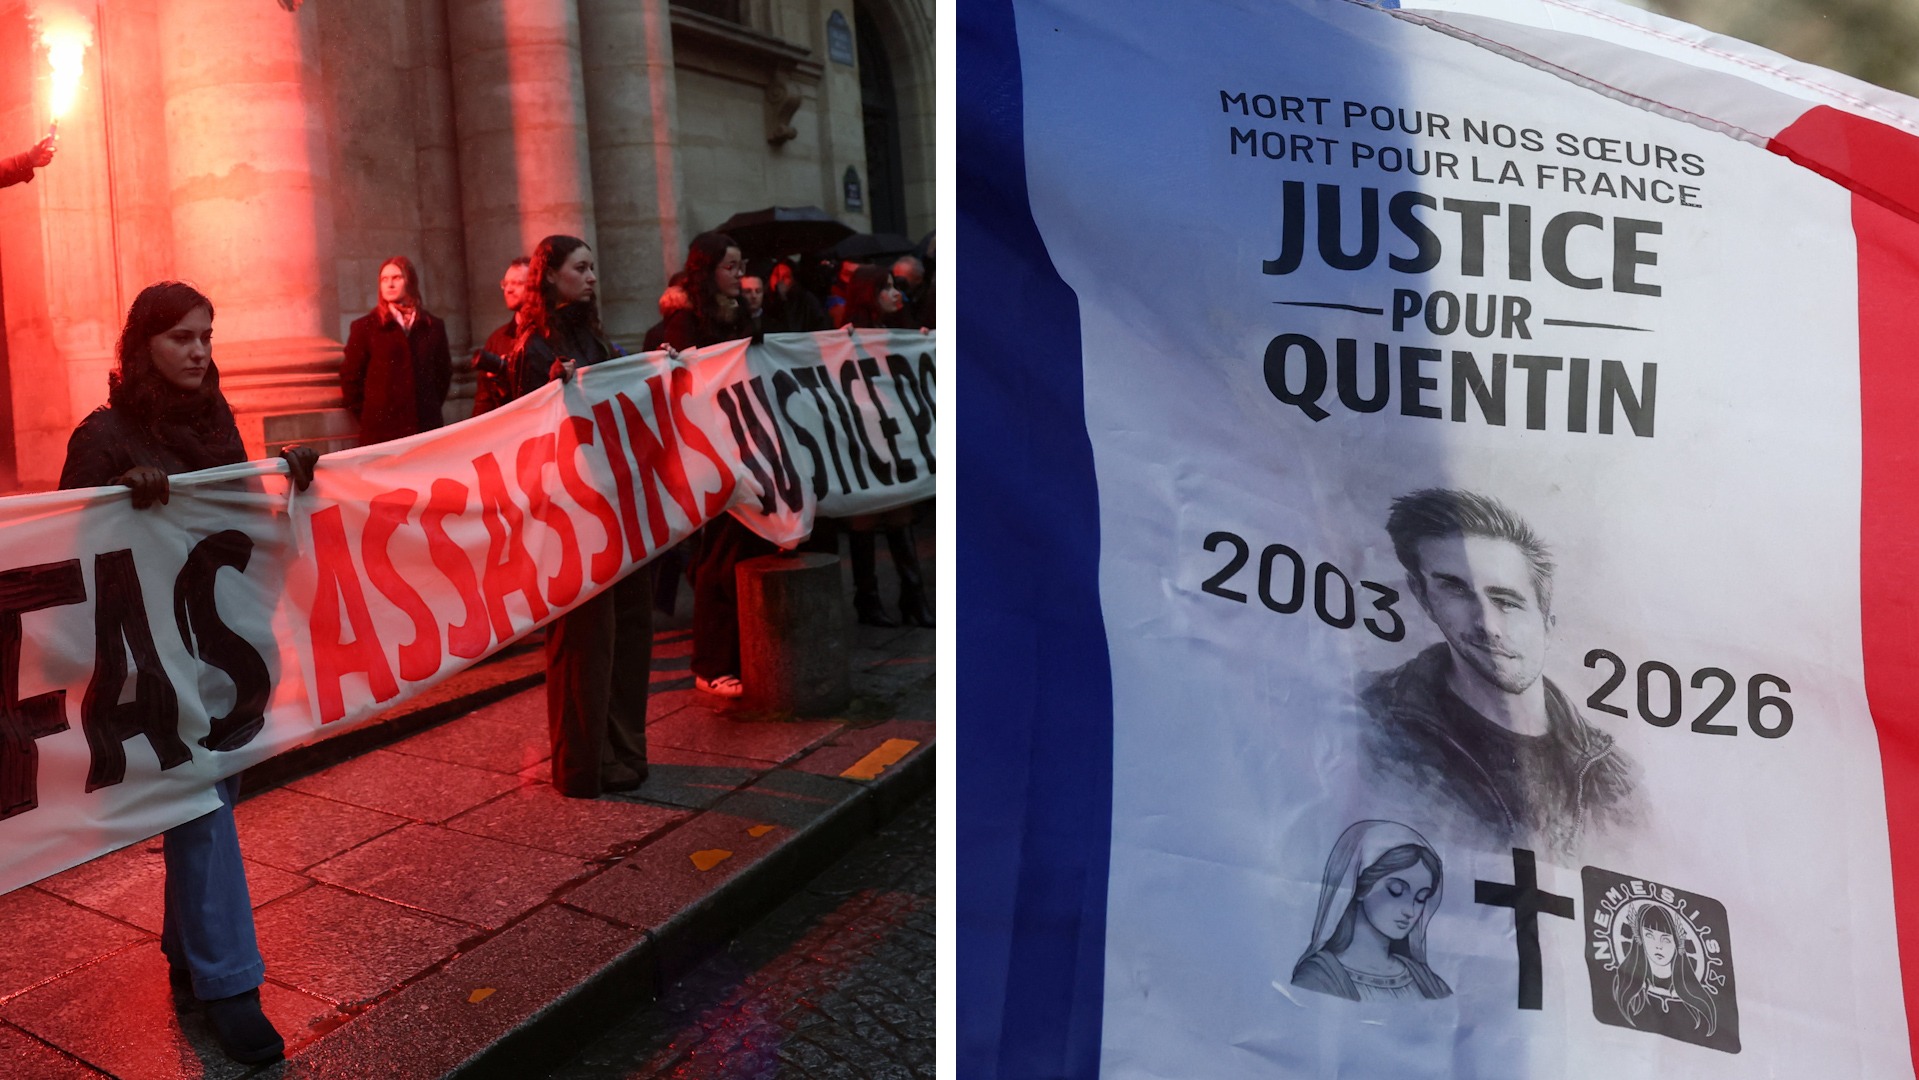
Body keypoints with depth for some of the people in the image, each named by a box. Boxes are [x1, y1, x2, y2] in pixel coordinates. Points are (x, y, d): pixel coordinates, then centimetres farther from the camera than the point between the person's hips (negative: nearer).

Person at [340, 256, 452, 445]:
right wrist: (367, 416, 4)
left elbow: (444, 372, 18)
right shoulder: (364, 327, 6)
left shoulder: (433, 326, 12)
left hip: (425, 428, 2)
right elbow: (350, 377, 7)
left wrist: (431, 408, 11)